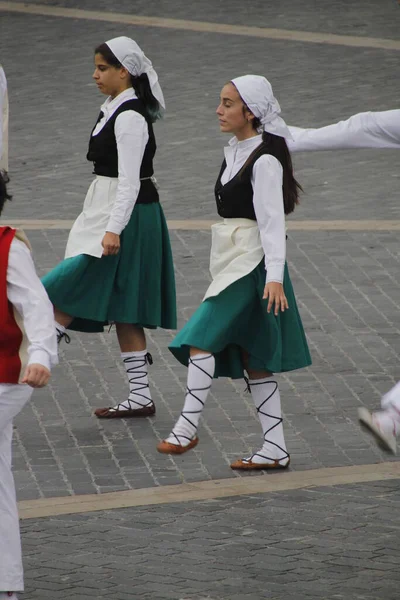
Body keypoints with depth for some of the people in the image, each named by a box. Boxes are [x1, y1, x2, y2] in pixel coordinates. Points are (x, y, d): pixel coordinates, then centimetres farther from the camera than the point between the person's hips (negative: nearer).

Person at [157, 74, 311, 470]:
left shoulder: (265, 160, -14)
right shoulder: (235, 152, 13)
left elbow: (272, 219, -19)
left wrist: (275, 276, -25)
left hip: (252, 262, -10)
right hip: (232, 260, 10)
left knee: (202, 339, -16)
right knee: (253, 358, 8)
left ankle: (187, 427, -12)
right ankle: (275, 449, 10)